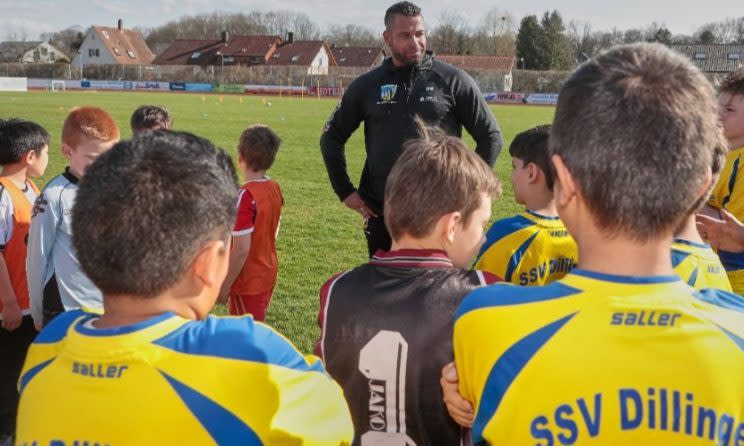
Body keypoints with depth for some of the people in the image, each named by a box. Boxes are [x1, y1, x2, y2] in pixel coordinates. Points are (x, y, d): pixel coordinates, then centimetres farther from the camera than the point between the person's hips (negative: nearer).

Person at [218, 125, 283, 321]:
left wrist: (224, 285, -15)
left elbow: (241, 249, -24)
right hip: (268, 274, 7)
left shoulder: (245, 196, -24)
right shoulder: (275, 188, -1)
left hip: (248, 282, -7)